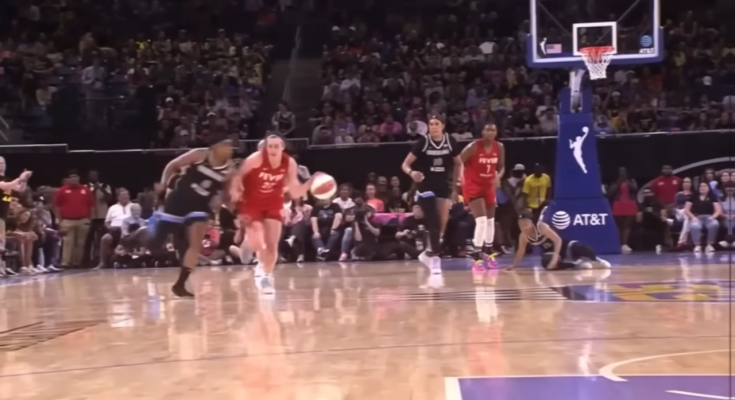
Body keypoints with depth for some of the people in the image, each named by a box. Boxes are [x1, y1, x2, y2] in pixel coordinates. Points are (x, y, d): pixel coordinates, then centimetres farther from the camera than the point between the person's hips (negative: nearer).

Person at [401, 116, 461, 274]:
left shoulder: (450, 142, -4)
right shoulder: (423, 142, -11)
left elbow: (458, 164, 13)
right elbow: (405, 164, -9)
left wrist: (455, 185, 13)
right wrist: (411, 172, -30)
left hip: (443, 187, 4)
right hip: (426, 186, -3)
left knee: (443, 223, 6)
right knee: (434, 222, -11)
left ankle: (429, 253, 25)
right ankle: (434, 257, -4)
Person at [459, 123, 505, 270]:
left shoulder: (499, 147, -3)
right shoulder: (474, 147, -19)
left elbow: (501, 167, 8)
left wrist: (498, 176, -13)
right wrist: (461, 179, -16)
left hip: (489, 185, 7)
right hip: (473, 185, -7)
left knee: (491, 220, 16)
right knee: (481, 220, -17)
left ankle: (489, 253, 33)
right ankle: (477, 258, -12)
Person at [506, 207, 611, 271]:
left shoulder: (542, 226, -26)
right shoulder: (523, 236, -10)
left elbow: (558, 240, -28)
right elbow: (520, 252, 5)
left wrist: (555, 257, -36)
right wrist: (513, 265, 0)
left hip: (565, 247, -4)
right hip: (552, 253, 5)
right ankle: (578, 264, -10)